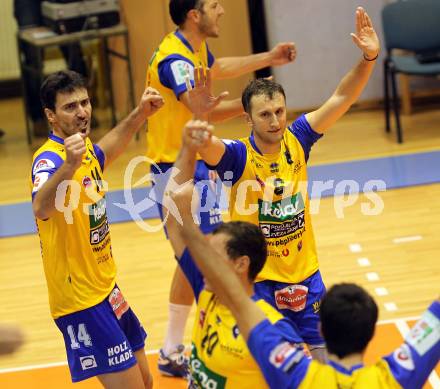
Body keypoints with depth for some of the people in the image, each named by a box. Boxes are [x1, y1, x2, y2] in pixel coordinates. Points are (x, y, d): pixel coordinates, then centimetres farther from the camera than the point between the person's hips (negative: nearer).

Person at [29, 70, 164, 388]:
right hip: (80, 299, -9)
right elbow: (41, 209, -45)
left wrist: (139, 115, 19)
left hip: (106, 288, 9)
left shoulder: (85, 149, 4)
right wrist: (68, 165, -63)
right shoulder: (49, 159, -22)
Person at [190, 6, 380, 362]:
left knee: (324, 354, 15)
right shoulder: (237, 156, -19)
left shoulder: (297, 140, -8)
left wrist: (369, 58, -24)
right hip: (256, 278, -4)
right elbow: (203, 143, -39)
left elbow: (340, 99, -11)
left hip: (304, 271, 4)